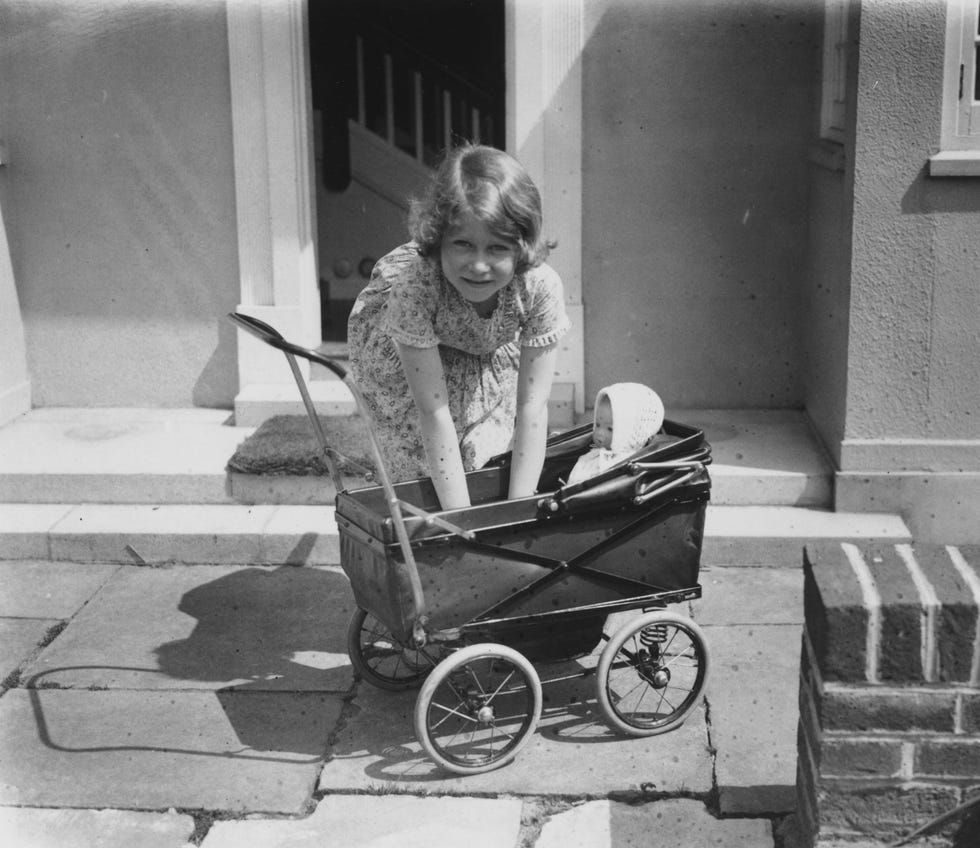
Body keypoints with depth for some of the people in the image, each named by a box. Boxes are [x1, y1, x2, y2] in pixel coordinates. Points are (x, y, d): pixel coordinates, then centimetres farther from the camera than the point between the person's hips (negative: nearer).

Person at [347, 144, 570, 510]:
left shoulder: (541, 287, -36)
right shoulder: (412, 280, -42)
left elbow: (532, 408, -31)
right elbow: (434, 412, -39)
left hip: (490, 349, 2)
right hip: (391, 343, -2)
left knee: (485, 452, -12)